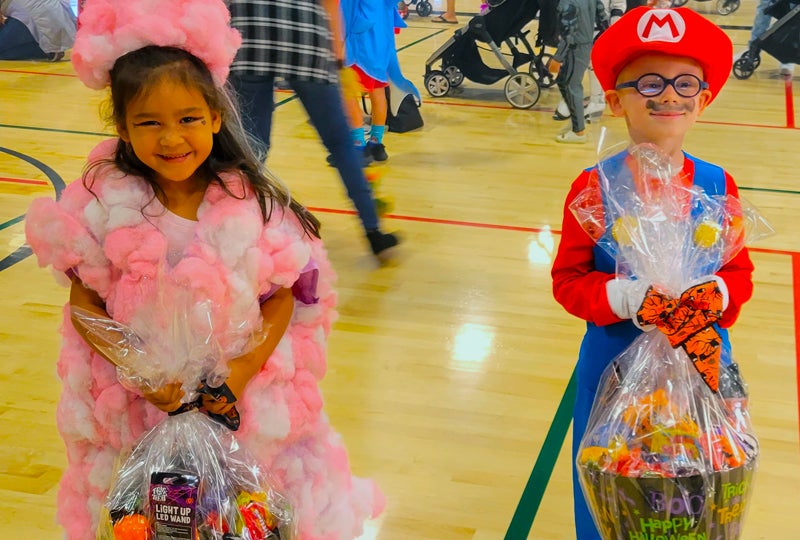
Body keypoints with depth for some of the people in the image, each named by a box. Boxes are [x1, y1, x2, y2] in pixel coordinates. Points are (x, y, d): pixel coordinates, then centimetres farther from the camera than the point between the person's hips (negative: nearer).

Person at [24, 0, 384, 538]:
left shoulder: (254, 203, -12)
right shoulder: (102, 205, -12)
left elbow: (284, 298, -5)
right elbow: (84, 304, -6)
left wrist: (245, 368, -18)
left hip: (249, 399, 0)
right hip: (133, 403, 0)